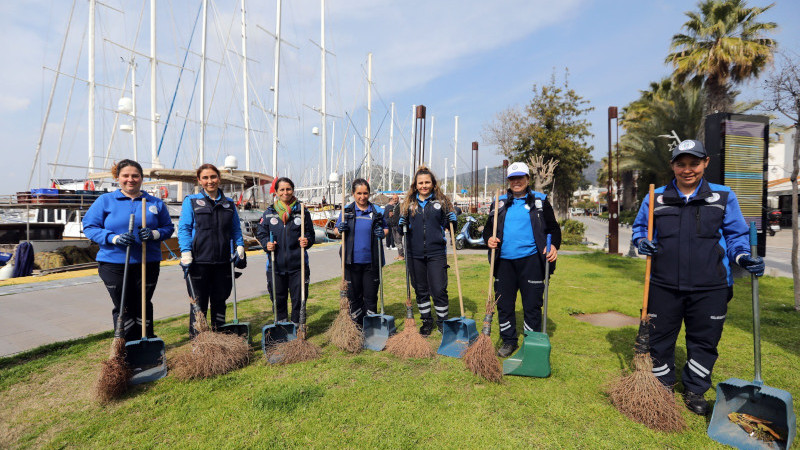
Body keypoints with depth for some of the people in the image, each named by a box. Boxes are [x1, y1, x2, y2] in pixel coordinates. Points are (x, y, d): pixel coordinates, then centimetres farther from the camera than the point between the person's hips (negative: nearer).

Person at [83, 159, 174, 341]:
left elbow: (168, 227, 10)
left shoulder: (155, 203, 8)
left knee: (143, 306, 9)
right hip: (114, 264, -1)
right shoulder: (105, 200, 4)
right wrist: (114, 238, -16)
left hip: (147, 264, 1)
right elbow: (89, 227, 2)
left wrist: (154, 234, -12)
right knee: (123, 308, 5)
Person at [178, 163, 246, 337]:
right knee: (199, 302, 5)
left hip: (223, 262, 3)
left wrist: (240, 248, 3)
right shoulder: (191, 201, 3)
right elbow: (183, 229, -2)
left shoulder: (229, 204, 12)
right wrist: (186, 254, -12)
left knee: (220, 301, 13)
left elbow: (236, 230, 17)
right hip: (199, 261, -3)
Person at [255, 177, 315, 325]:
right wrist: (266, 244, -9)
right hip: (275, 264, 1)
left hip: (297, 264, -1)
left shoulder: (302, 212, 4)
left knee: (298, 297, 5)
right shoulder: (269, 213, 7)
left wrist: (307, 241, -14)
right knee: (278, 298, 12)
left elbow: (310, 233, 7)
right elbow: (261, 232, 10)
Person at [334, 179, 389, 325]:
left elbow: (386, 228, 15)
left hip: (371, 261, 0)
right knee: (353, 295, 10)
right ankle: (357, 325, 27)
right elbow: (336, 231, 12)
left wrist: (382, 233, -8)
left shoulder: (377, 211, 4)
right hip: (352, 261, 1)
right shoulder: (347, 210, 5)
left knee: (370, 295, 6)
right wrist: (340, 230, -12)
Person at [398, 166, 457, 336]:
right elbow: (402, 225, 13)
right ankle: (427, 321, 30)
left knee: (439, 290, -1)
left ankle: (442, 322, 20)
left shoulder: (441, 201, 4)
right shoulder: (408, 202, 8)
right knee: (421, 290, 12)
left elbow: (448, 224, 9)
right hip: (415, 254, 2)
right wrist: (401, 225, -9)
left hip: (436, 253, -2)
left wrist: (453, 220, -12)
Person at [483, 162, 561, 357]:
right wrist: (489, 239, -6)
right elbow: (488, 228, 16)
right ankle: (509, 341, 27)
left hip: (530, 260, -2)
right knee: (504, 303, 10)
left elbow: (553, 227, 8)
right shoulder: (499, 202, 13)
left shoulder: (540, 200, 7)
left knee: (532, 305, 5)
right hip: (504, 261, 3)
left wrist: (554, 246, -11)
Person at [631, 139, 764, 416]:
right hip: (664, 286, 0)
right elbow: (639, 227, 14)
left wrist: (743, 257, -9)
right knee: (660, 338, 10)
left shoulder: (724, 197, 5)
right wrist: (641, 241, -7)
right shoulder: (655, 198, 4)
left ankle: (695, 391, 34)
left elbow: (735, 235, 9)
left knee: (704, 341, 13)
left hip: (709, 288, 0)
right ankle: (662, 387, 31)